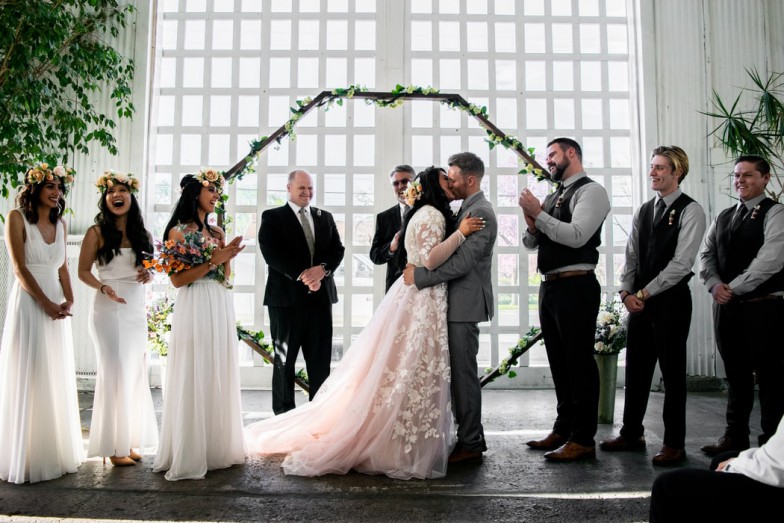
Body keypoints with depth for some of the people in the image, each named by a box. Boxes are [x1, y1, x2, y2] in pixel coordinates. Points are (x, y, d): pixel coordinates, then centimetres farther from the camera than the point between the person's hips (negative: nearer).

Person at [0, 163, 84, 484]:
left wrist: (68, 300, -1)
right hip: (29, 303, -5)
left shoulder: (60, 223, 12)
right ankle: (28, 457, 10)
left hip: (57, 305, 6)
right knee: (28, 379, -1)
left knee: (58, 379, 9)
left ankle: (56, 451, 20)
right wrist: (46, 304, -14)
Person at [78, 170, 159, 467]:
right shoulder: (97, 233, -4)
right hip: (109, 309, -5)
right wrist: (103, 288, -21)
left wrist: (149, 275, -4)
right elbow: (83, 271, -3)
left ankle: (129, 440, 20)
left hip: (136, 309, 5)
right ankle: (114, 446, 8)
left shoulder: (141, 234, 9)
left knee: (134, 372, 8)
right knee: (114, 372, -4)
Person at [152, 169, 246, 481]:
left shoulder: (217, 232, 14)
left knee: (220, 377, 8)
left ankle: (218, 447, 19)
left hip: (221, 308, 6)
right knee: (193, 379, -3)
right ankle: (189, 455, 7)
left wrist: (227, 257, -5)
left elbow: (226, 278, 13)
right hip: (194, 308, -6)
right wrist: (212, 261, -14)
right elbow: (177, 280, -9)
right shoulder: (178, 231, -2)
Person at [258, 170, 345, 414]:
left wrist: (323, 269, -12)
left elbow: (337, 249, 8)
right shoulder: (272, 217, 2)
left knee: (321, 360, 7)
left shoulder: (325, 217, 16)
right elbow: (271, 252, -11)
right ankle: (284, 414, 16)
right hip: (286, 297, -4)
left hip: (321, 296, 4)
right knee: (284, 359, 6)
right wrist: (302, 275, -19)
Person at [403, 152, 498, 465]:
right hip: (458, 303, 10)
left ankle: (470, 446, 7)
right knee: (459, 373, 14)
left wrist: (419, 276, -18)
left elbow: (461, 262, -22)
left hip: (465, 304, -10)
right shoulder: (468, 209, 18)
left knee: (463, 374, -3)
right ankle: (471, 438, 24)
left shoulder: (480, 212, -14)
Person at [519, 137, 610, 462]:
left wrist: (539, 214, -17)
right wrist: (532, 226, -4)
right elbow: (530, 242, 16)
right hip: (549, 287, 9)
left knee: (579, 362, -2)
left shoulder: (590, 191, -6)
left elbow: (577, 236, -21)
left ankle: (583, 439, 8)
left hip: (575, 287, -9)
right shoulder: (553, 197, 17)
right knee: (559, 362, 15)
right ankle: (563, 429, 28)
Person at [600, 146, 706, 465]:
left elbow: (681, 263, -14)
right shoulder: (644, 211, 13)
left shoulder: (690, 211, -7)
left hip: (672, 299, -6)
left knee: (672, 371, 3)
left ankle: (674, 443, 15)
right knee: (636, 369, 11)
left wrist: (644, 293, -14)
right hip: (640, 300, 6)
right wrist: (626, 292, -3)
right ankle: (631, 433, 24)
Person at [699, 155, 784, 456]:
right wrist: (715, 285, -8)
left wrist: (733, 288, -16)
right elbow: (707, 255, 10)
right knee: (736, 375, 13)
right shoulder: (723, 217, 15)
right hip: (726, 306, 6)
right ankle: (735, 436, 23)